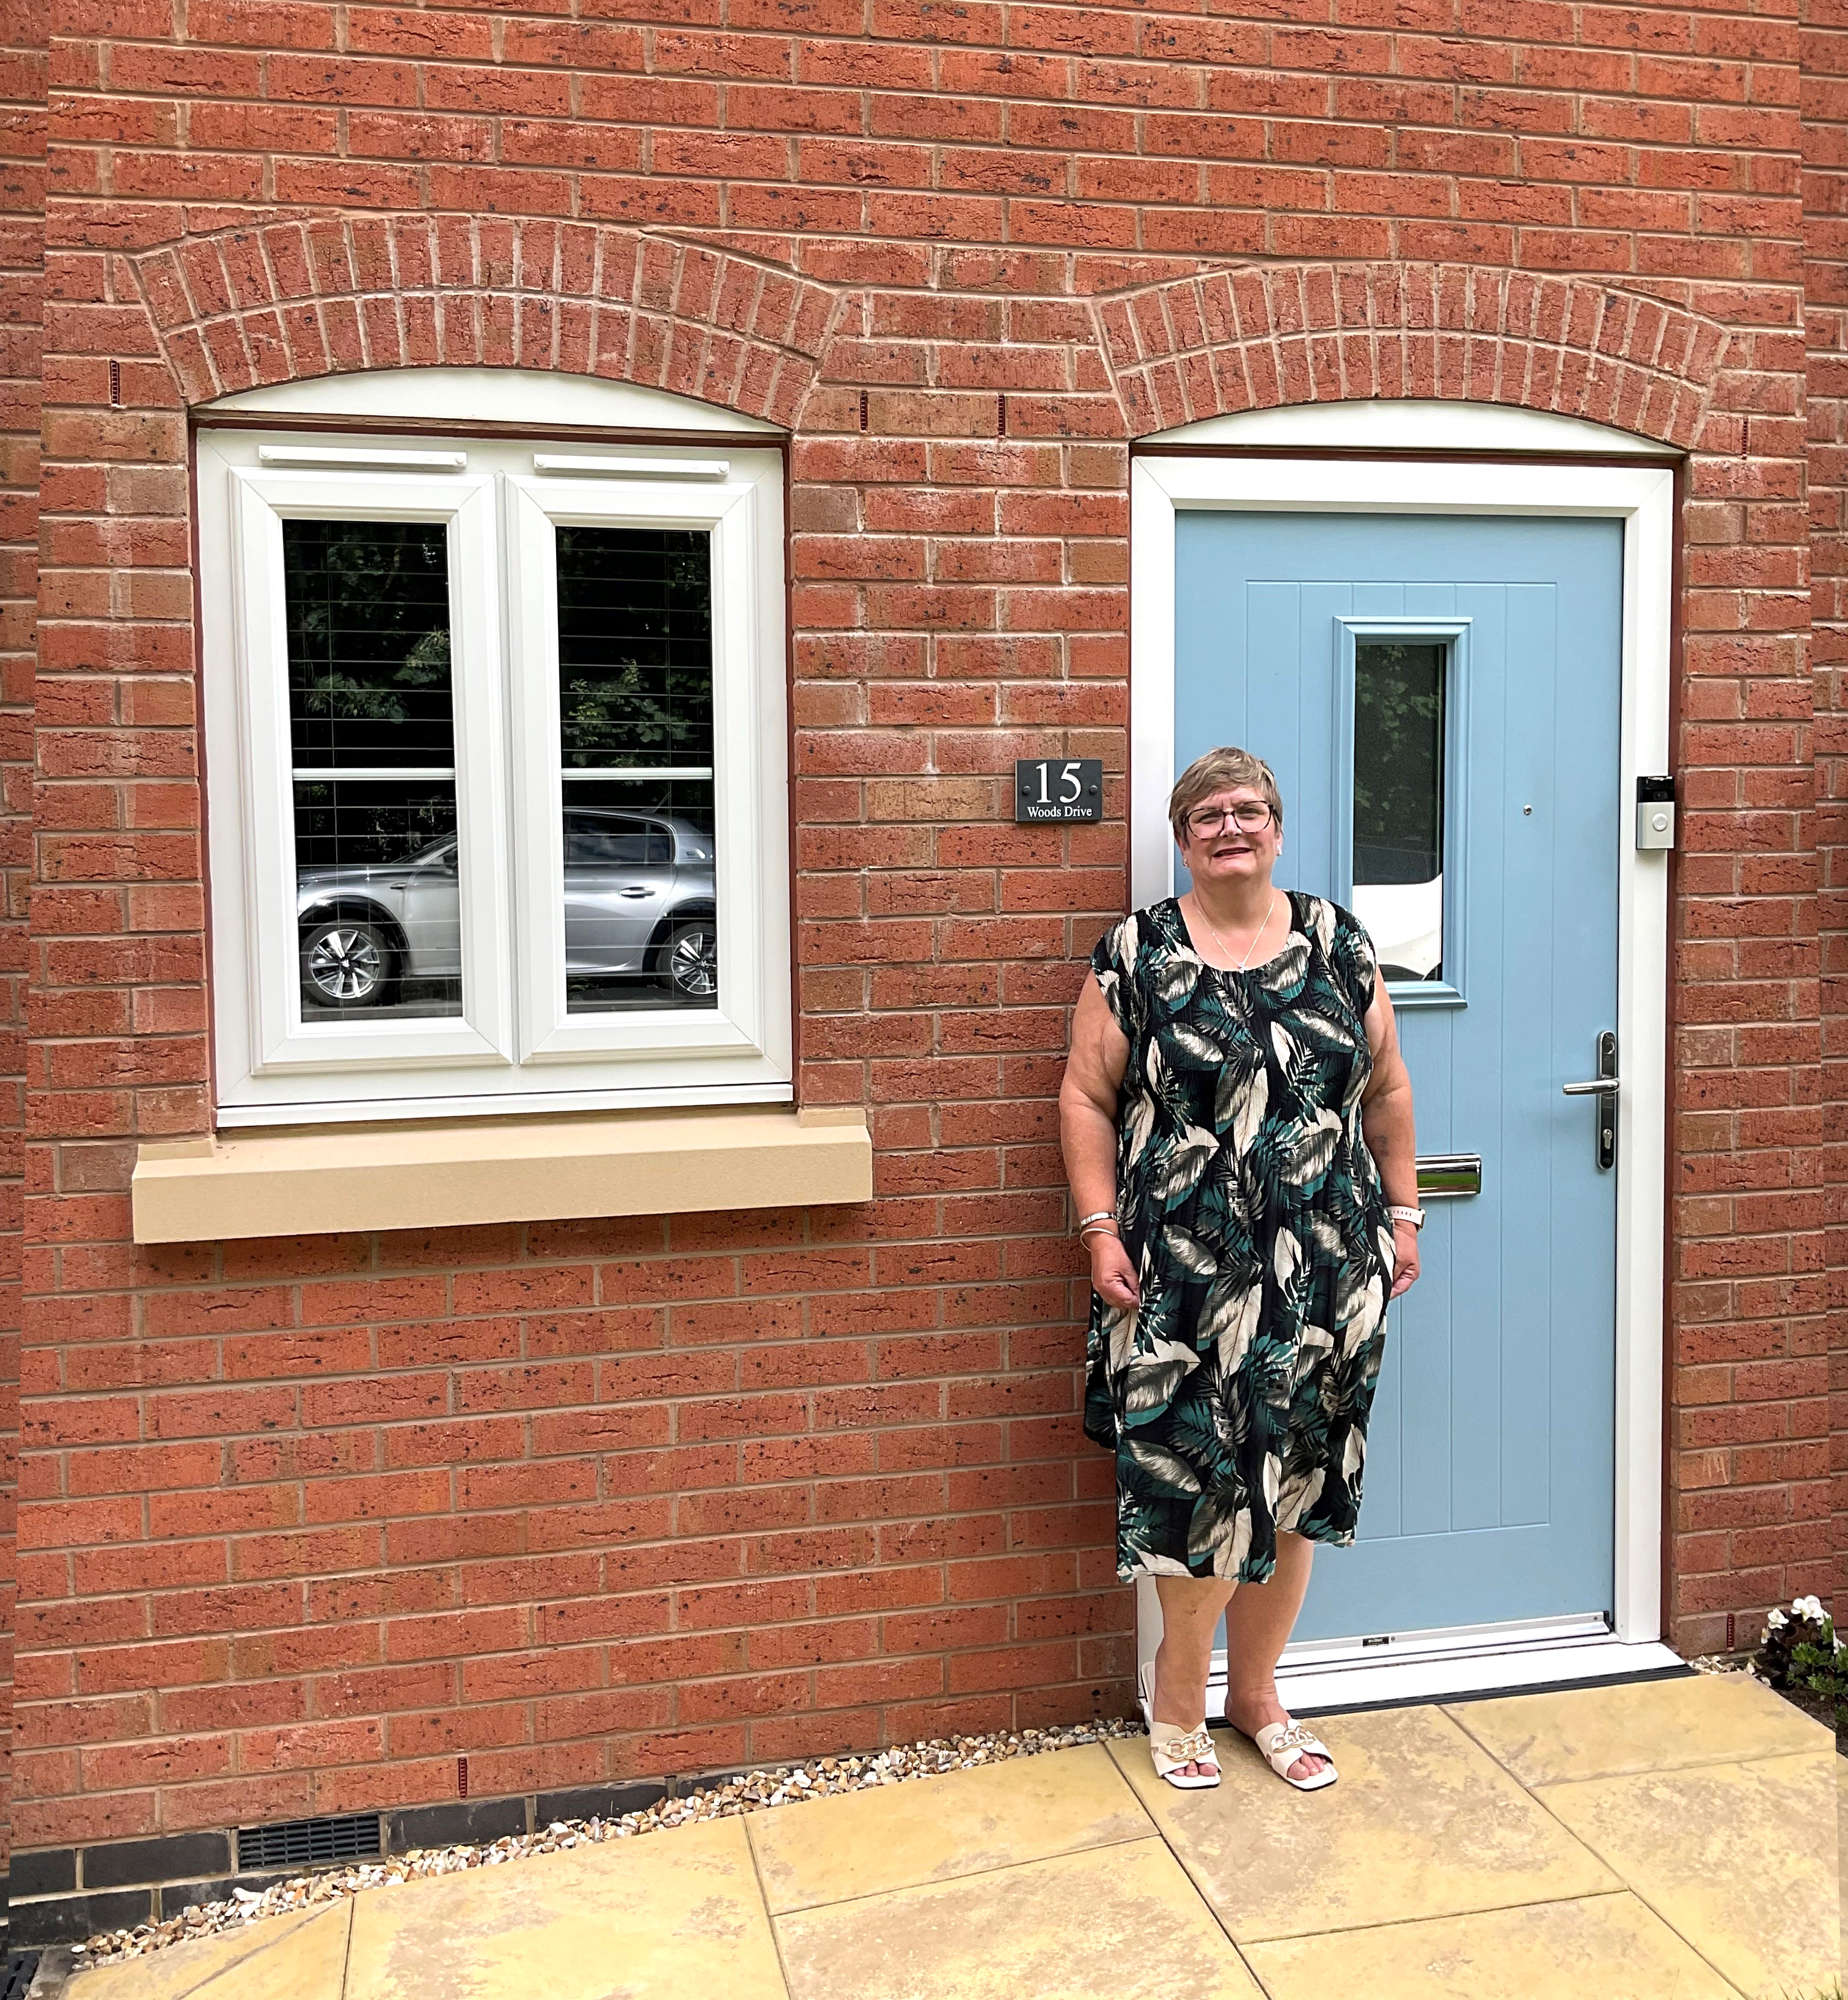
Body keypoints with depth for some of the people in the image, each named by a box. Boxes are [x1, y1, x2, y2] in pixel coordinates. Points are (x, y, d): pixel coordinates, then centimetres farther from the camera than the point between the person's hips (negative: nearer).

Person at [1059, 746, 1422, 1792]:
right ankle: (1179, 1692, 23)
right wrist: (1101, 1230, -6)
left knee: (1294, 1485, 10)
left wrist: (1402, 1212, 10)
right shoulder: (1136, 953, -1)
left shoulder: (1340, 941, 7)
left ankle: (1257, 1691, 29)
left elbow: (1387, 1088, 12)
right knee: (1199, 1480, -2)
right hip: (1185, 1273, -3)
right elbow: (1087, 1098, 0)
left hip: (1324, 1269, 3)